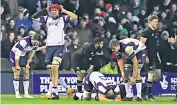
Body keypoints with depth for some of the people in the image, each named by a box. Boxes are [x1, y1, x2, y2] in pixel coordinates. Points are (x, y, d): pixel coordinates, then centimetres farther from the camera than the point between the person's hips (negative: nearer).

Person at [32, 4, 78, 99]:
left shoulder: (63, 18, 4)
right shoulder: (47, 19, 13)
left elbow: (75, 17, -10)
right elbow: (34, 17, 11)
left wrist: (64, 10, -2)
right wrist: (45, 10, 8)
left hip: (59, 46, -4)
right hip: (49, 46, 4)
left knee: (55, 68, -18)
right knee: (51, 69, 5)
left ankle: (54, 91, -22)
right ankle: (53, 91, 11)